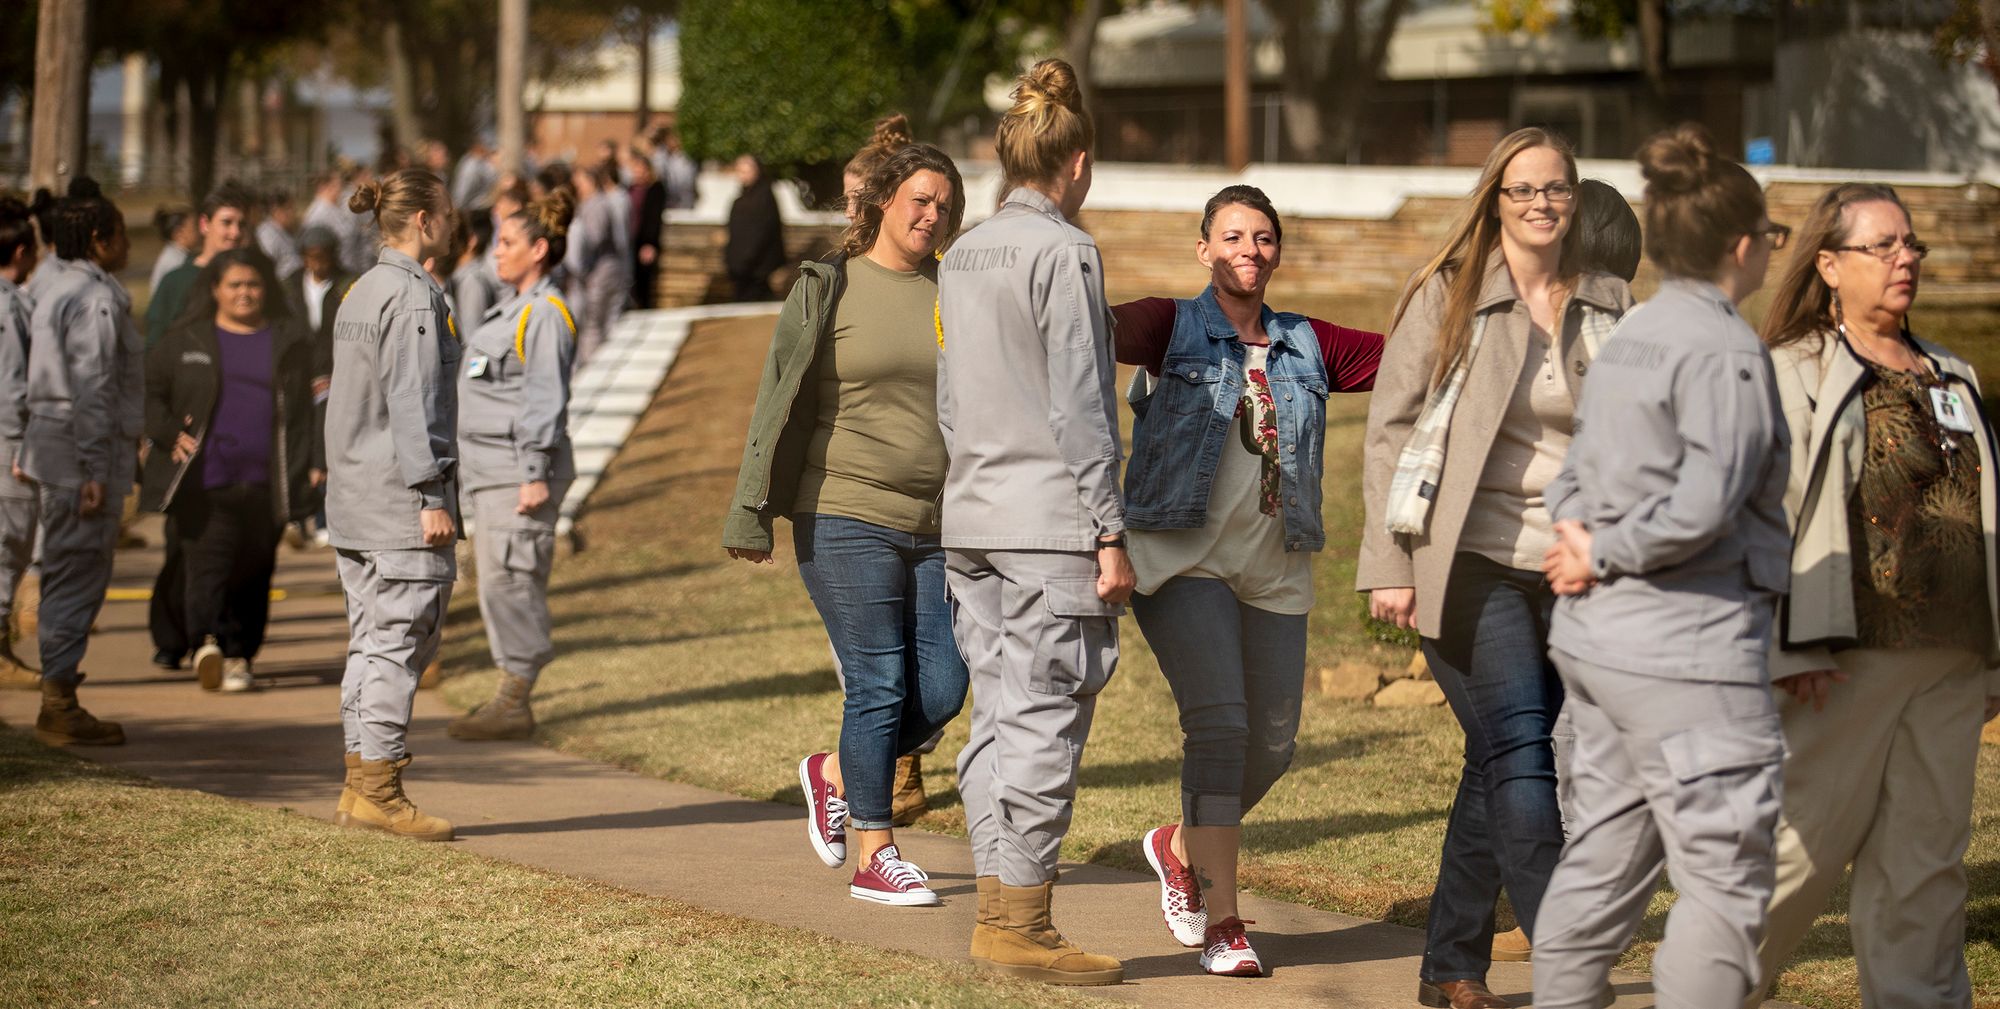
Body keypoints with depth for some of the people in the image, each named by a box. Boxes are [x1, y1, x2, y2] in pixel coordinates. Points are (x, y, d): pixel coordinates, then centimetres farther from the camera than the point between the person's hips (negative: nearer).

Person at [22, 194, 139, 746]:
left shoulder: (56, 294, 16)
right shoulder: (98, 299, -14)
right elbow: (92, 389, -20)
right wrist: (96, 471, -21)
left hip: (52, 449, 10)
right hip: (85, 454, -10)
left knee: (64, 576, 13)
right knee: (79, 579, -6)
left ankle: (57, 700, 17)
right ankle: (59, 704, -5)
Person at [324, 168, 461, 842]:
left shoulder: (359, 294, 15)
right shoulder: (414, 296, -13)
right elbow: (413, 402, -18)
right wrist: (432, 496, -17)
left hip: (353, 501, 10)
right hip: (401, 501, -10)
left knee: (370, 642, 12)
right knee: (399, 641, -6)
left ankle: (361, 784, 15)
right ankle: (378, 790, -5)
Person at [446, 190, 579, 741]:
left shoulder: (545, 315, -12)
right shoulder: (512, 311, 19)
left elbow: (544, 399, -18)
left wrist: (535, 474, -22)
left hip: (519, 472, -10)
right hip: (491, 471, 10)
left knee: (509, 582, -10)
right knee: (498, 584, 11)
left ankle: (513, 705, -7)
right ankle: (509, 698, 16)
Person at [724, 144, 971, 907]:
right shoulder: (827, 289, 0)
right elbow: (779, 405, -1)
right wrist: (752, 517, -5)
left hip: (942, 528, 4)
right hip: (846, 518, -4)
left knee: (941, 692, 1)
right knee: (878, 685, -4)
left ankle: (834, 774, 27)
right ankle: (873, 857, 7)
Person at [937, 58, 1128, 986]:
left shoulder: (962, 258, 13)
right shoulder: (1064, 253, -10)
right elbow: (1081, 406, -13)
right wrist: (1109, 531, -11)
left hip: (973, 519, 8)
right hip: (1050, 521, -8)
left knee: (998, 718, 10)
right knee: (1045, 725, -4)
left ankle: (998, 914, 13)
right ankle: (1021, 928, -2)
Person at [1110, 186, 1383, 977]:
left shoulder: (1308, 348, 14)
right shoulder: (1172, 328, 2)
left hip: (1274, 568, 5)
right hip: (1183, 555, -5)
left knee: (1273, 743, 6)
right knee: (1218, 722, -17)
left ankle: (1182, 845, 35)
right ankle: (1221, 920, -13)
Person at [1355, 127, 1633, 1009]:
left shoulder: (1609, 307, 11)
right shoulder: (1447, 296, 0)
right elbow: (1389, 426, 0)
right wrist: (1387, 564, -6)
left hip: (1571, 572, 4)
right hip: (1470, 563, -4)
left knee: (1498, 769, 8)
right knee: (1519, 754, -13)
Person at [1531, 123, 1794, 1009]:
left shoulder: (1630, 338, 13)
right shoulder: (1726, 351, -15)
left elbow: (1577, 469, 16)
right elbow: (1706, 506, -23)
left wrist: (1578, 534, -3)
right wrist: (1604, 557, -10)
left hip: (1595, 637, 9)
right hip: (1684, 647, -9)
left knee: (1605, 856, 16)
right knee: (1725, 879, -3)